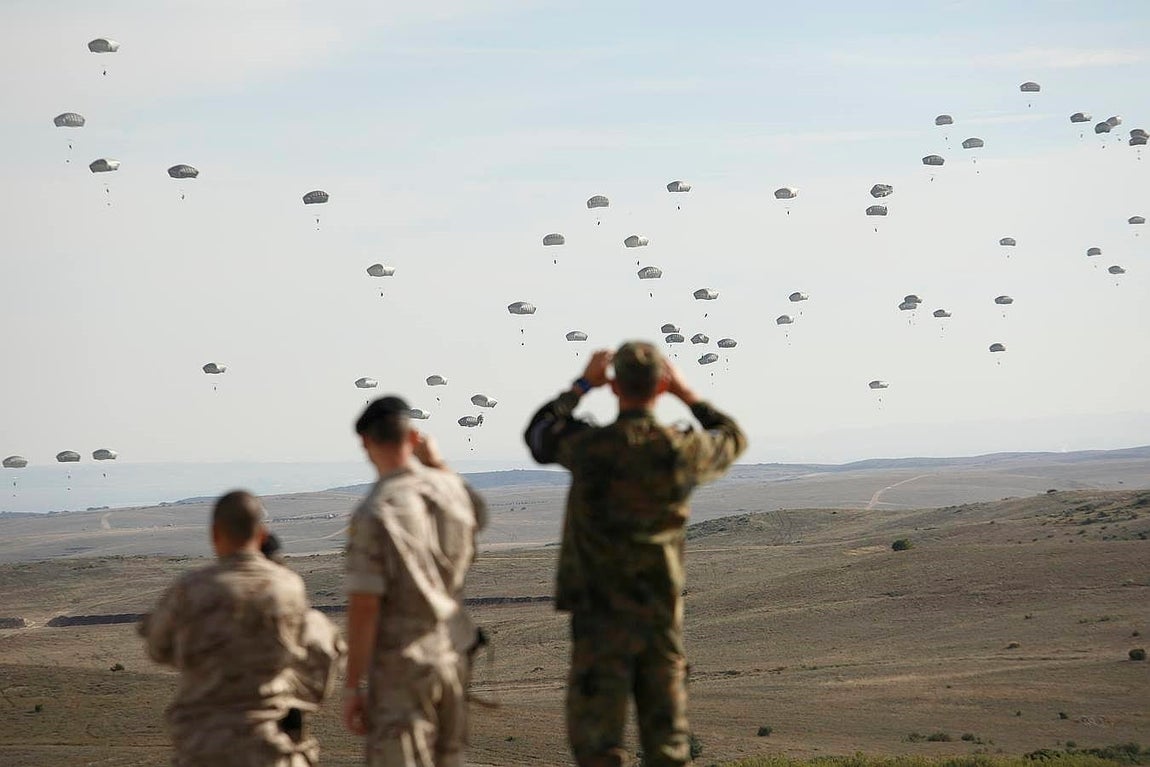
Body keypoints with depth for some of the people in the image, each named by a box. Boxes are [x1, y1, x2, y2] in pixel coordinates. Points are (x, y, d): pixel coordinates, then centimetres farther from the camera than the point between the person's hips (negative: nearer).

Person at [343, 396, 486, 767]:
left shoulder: (374, 513, -19)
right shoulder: (451, 489, 0)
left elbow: (364, 608, -19)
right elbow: (478, 514, 28)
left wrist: (353, 687, -13)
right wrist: (437, 463, 21)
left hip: (400, 665, -6)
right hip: (452, 656, 6)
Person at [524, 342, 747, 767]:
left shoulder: (590, 446, -12)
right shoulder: (682, 450, -5)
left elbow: (538, 434, 11)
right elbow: (733, 439, 18)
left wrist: (582, 385, 19)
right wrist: (686, 393, 22)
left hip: (601, 616, -3)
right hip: (662, 616, 3)